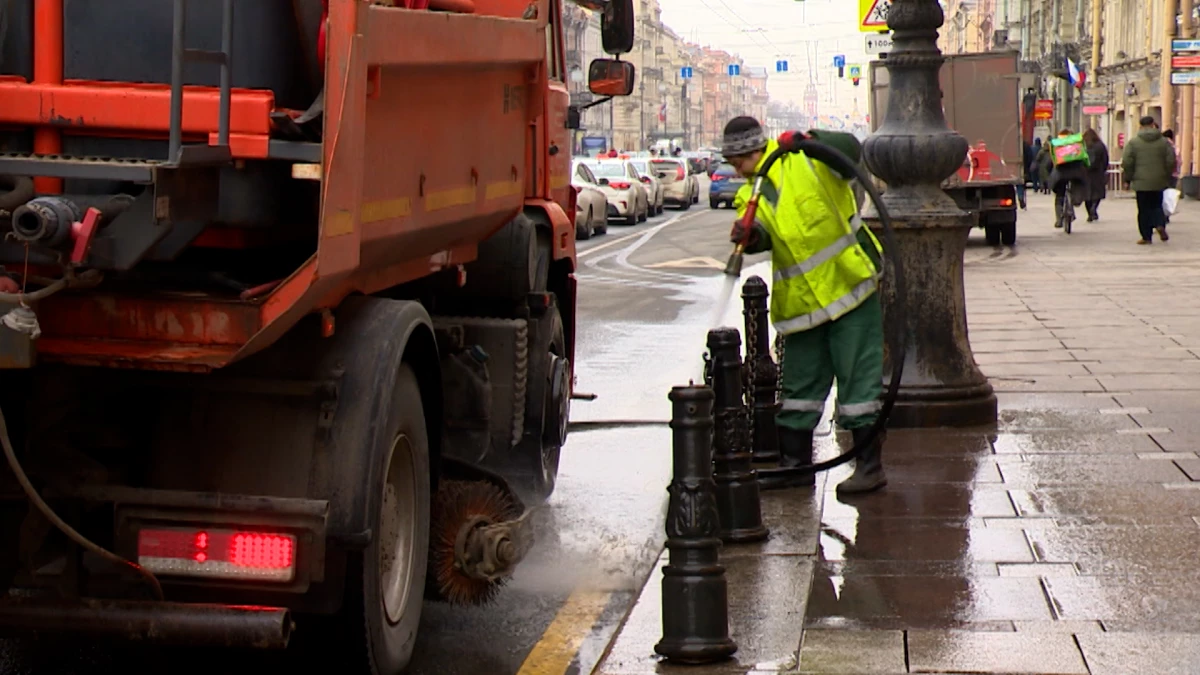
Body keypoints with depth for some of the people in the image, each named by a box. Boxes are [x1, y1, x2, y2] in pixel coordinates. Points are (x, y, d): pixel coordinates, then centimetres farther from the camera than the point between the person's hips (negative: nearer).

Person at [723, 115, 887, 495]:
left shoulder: (806, 161, -4)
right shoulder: (750, 196, 8)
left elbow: (851, 150, -18)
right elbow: (762, 235, -10)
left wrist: (810, 139, -32)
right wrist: (749, 236, -32)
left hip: (850, 286, -6)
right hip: (801, 303, 6)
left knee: (859, 379, -3)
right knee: (799, 385, 13)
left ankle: (870, 466, 2)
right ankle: (795, 465, 23)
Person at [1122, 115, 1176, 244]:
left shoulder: (1133, 142, -4)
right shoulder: (1164, 142, 2)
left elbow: (1127, 163, -6)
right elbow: (1171, 161, 1)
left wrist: (1127, 179, 5)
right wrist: (1167, 176, 13)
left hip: (1141, 182, -2)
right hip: (1159, 181, 2)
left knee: (1144, 209, 4)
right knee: (1157, 205, 16)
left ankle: (1146, 236, 5)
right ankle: (1160, 224, -10)